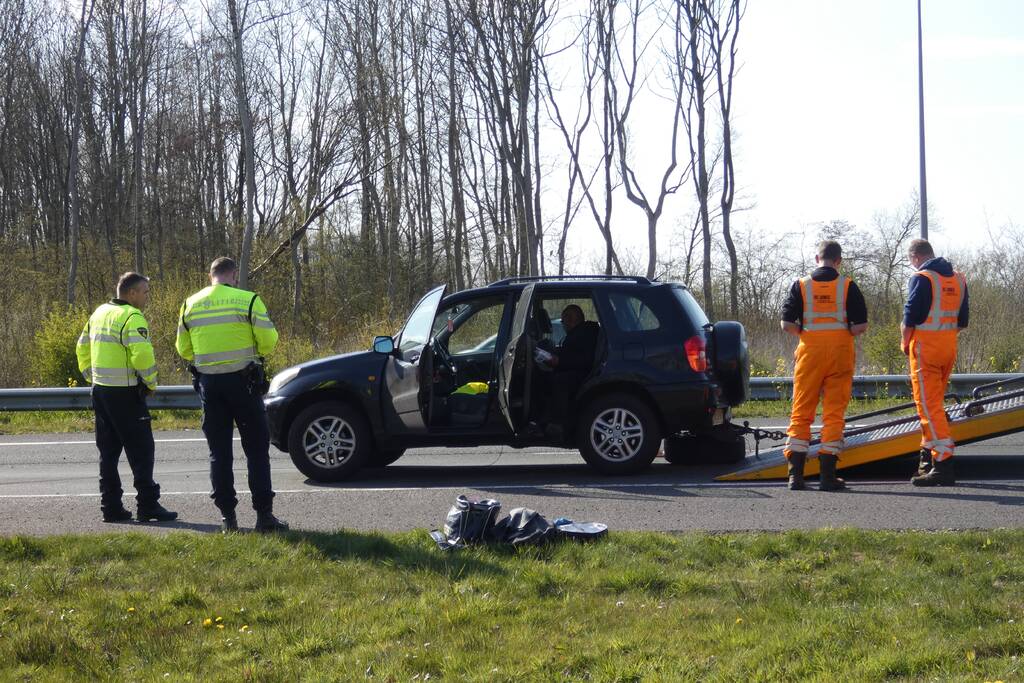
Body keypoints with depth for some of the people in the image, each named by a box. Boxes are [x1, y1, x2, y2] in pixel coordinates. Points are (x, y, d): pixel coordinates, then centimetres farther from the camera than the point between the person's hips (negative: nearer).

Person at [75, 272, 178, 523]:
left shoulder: (99, 313, 14)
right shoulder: (132, 317, -14)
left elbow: (83, 348, 22)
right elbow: (142, 354, -25)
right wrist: (151, 383, -12)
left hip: (100, 390, 8)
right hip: (125, 393, -8)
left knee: (108, 452, 12)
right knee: (141, 451, -2)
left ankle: (111, 507, 13)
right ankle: (147, 506, -4)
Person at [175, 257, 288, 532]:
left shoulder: (190, 304, 5)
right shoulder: (248, 300, -8)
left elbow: (183, 348, 10)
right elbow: (268, 340, -9)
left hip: (209, 382, 3)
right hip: (243, 380, -3)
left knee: (219, 451, 9)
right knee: (256, 449, 3)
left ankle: (227, 516, 8)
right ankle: (264, 514, -1)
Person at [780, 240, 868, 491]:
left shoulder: (801, 285, 1)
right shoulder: (848, 286, -1)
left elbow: (787, 324, -4)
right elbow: (861, 325, -6)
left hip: (809, 351, 1)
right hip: (840, 353, -1)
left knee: (801, 413, 6)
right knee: (834, 414, 2)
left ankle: (795, 473, 0)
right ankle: (828, 474, -1)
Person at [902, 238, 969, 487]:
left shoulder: (922, 278, -12)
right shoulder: (958, 279, 12)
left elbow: (910, 319, -14)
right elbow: (962, 320, 13)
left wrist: (905, 343, 1)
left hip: (925, 347, -8)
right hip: (950, 347, 8)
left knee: (929, 405, -7)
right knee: (935, 403, 20)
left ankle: (944, 464, -15)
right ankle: (929, 456, 28)